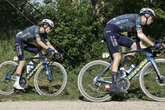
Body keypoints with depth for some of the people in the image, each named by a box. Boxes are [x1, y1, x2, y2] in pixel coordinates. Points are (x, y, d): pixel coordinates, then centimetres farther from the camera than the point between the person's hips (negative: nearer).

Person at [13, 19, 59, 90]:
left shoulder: (44, 34, 0)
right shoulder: (36, 29, -24)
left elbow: (48, 44, 1)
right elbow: (39, 42, -34)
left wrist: (56, 52, -8)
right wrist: (48, 49, -41)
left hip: (25, 43, 9)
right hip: (19, 41, -9)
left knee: (39, 52, -5)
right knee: (22, 62, -16)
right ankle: (16, 83, -14)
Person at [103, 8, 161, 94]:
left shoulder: (139, 25, 20)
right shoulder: (137, 17, -6)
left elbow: (141, 44, 19)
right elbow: (140, 35, -19)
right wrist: (153, 45, -19)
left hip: (116, 33, 9)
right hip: (110, 30, -9)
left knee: (134, 46, 0)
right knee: (117, 57, -18)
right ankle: (114, 86, -23)